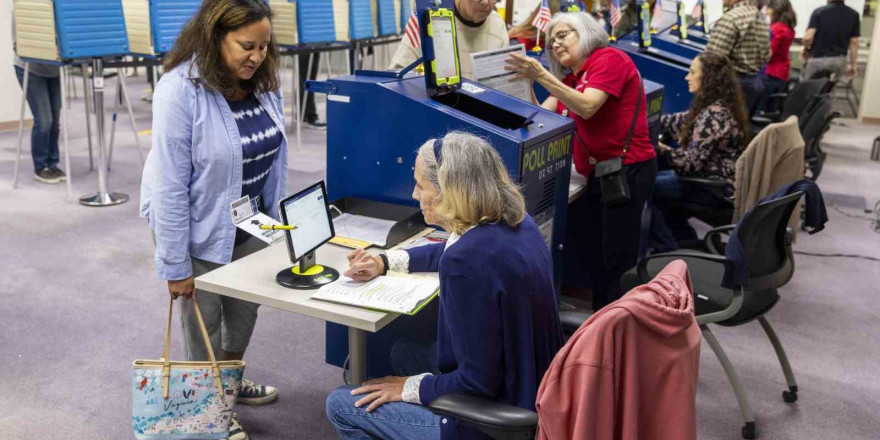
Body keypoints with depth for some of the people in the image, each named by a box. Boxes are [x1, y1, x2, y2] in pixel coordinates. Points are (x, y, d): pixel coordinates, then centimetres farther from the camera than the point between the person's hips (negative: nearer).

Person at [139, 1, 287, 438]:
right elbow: (169, 185, -23)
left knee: (246, 306, 20)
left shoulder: (263, 82, -7)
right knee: (204, 317, 11)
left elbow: (275, 156, 4)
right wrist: (176, 266, -18)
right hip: (200, 227, -6)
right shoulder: (179, 91, -25)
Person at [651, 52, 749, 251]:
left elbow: (692, 161, -26)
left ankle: (668, 252, 3)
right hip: (718, 179, 10)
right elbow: (680, 122, 15)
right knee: (656, 179, 19)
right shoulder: (719, 106, 6)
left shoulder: (715, 114, -25)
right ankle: (686, 240, 25)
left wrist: (661, 149, -17)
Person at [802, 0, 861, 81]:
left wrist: (806, 49, 5)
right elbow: (854, 42, 2)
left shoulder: (819, 12, -10)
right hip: (840, 60, 3)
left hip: (818, 59, -3)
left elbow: (808, 37, -18)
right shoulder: (853, 15, 0)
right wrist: (853, 65, 11)